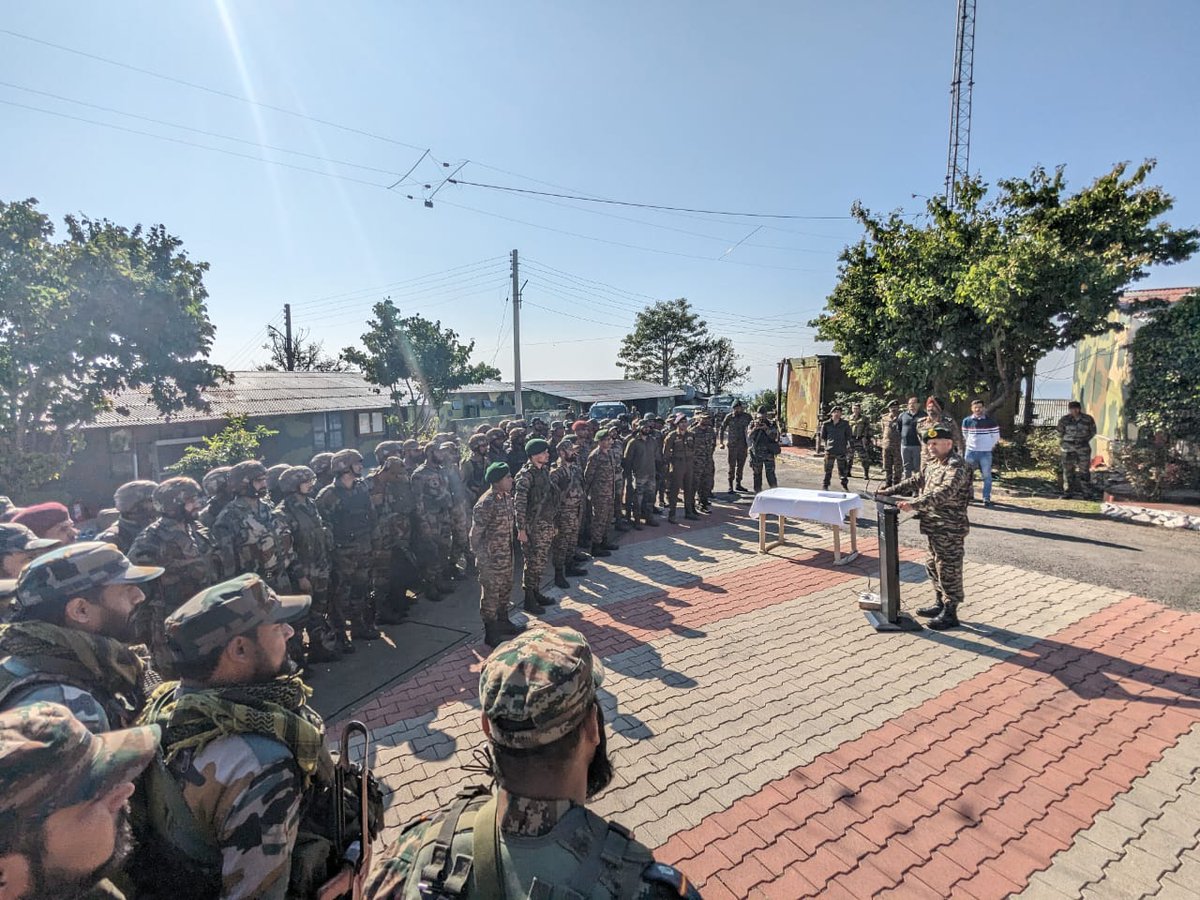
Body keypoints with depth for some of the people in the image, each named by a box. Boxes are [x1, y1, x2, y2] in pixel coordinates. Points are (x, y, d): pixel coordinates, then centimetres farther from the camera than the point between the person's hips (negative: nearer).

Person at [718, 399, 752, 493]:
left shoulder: (746, 416, 2)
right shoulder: (729, 417, -4)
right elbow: (722, 429, 1)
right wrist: (721, 442, -3)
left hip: (743, 444, 3)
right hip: (732, 444, -3)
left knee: (741, 465, 10)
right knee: (732, 465, -3)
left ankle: (738, 484, 21)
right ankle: (730, 485, 2)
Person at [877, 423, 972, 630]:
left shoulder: (956, 467, -19)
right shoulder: (933, 463, 11)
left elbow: (942, 493, -32)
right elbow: (916, 480, 18)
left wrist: (913, 504, -40)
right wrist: (889, 491, 8)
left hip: (949, 530, -10)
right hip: (934, 527, 10)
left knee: (948, 570, 0)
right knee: (933, 566, 19)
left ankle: (950, 613, 11)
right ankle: (940, 604, 33)